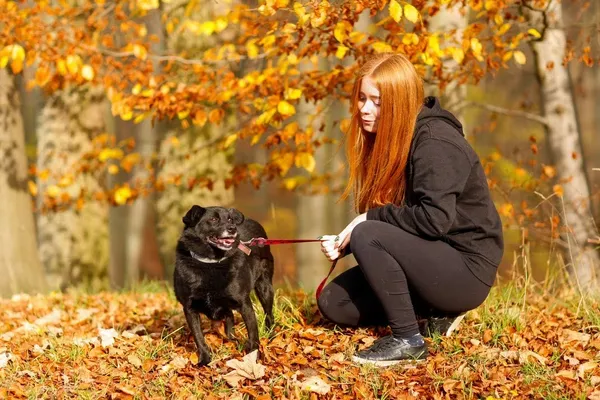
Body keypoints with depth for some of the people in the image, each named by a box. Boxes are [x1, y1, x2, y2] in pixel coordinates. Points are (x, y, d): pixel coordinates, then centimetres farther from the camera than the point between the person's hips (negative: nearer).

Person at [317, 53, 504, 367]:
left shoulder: (436, 142, -19)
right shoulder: (387, 140, 8)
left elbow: (434, 219, -30)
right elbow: (373, 219, 13)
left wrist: (372, 217, -18)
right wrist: (343, 242, -6)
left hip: (466, 270, -9)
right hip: (430, 260, 9)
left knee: (369, 235, -27)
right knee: (333, 303, 0)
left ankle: (407, 340, -14)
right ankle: (433, 313, 9)